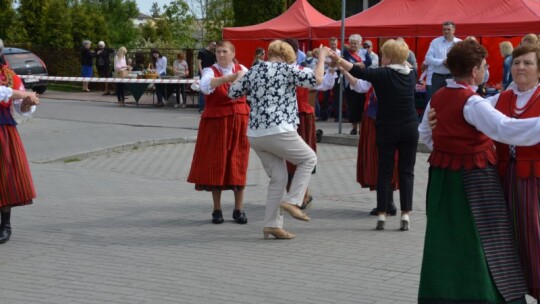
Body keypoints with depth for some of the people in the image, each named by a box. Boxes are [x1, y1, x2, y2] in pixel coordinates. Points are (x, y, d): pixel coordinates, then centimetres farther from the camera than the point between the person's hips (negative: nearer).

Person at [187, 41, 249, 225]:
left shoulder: (242, 69, 8)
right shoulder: (210, 71, -3)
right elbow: (205, 86, -25)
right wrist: (229, 78, -37)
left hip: (239, 122, 2)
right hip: (216, 122, -2)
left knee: (238, 165, 3)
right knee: (216, 165, 1)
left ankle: (239, 210, 11)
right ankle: (217, 210, 11)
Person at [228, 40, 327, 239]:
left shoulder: (253, 71, 14)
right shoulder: (286, 69, -2)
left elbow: (233, 92, 22)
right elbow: (317, 79, -7)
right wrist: (322, 58, 8)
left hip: (254, 134, 6)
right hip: (279, 131, -6)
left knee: (278, 177, 14)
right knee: (309, 159, 14)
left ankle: (272, 224, 10)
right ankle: (292, 201, 1)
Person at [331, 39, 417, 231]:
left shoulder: (382, 74, -11)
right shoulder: (411, 74, 4)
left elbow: (358, 72, -18)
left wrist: (338, 60, -11)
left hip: (387, 129, -3)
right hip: (410, 128, 3)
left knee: (384, 172, 4)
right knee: (406, 172, 4)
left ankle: (382, 215, 2)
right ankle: (405, 215, 1)